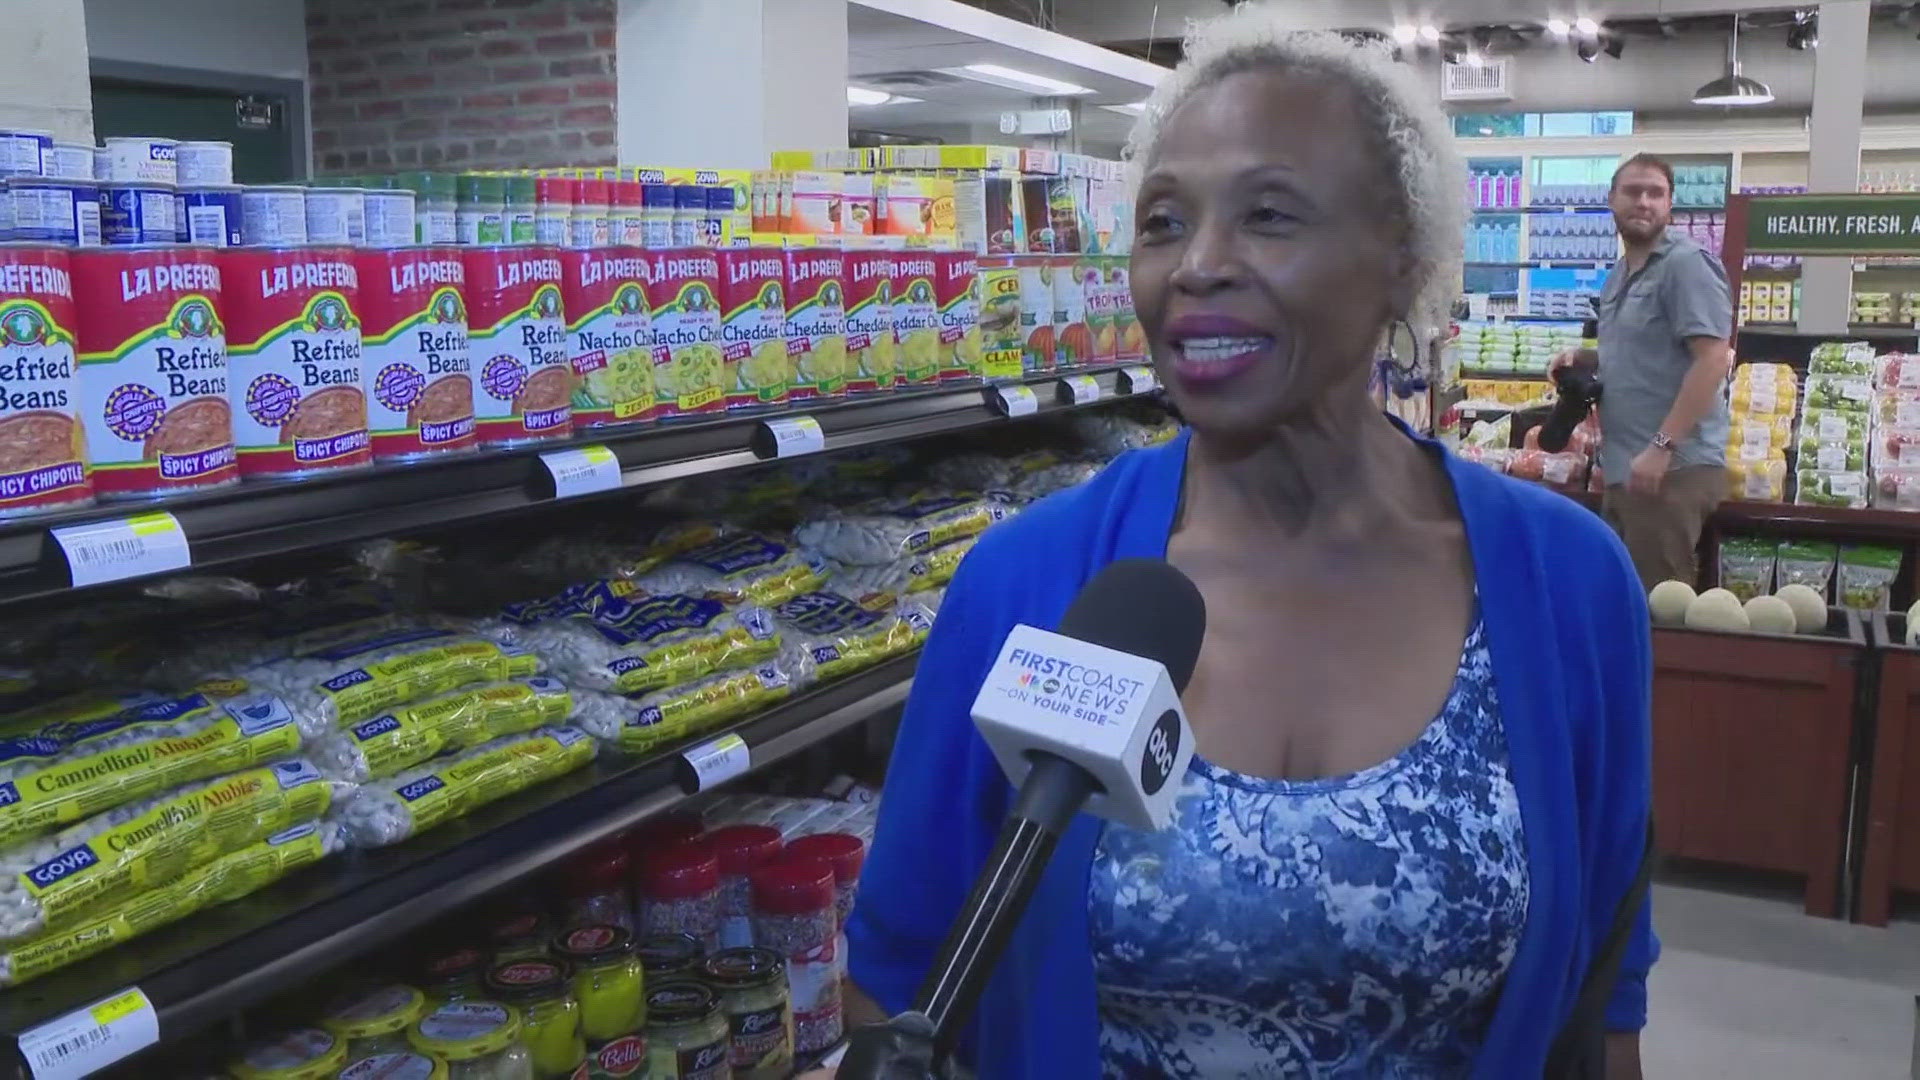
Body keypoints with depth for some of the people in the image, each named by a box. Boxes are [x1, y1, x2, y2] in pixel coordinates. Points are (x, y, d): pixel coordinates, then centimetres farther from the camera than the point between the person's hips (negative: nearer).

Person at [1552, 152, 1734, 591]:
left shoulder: (1686, 264, -11)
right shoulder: (1620, 273, 16)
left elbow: (1714, 359, -19)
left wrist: (1662, 447, -24)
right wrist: (1583, 357, 7)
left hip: (1672, 467, -9)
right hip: (1625, 468, 9)